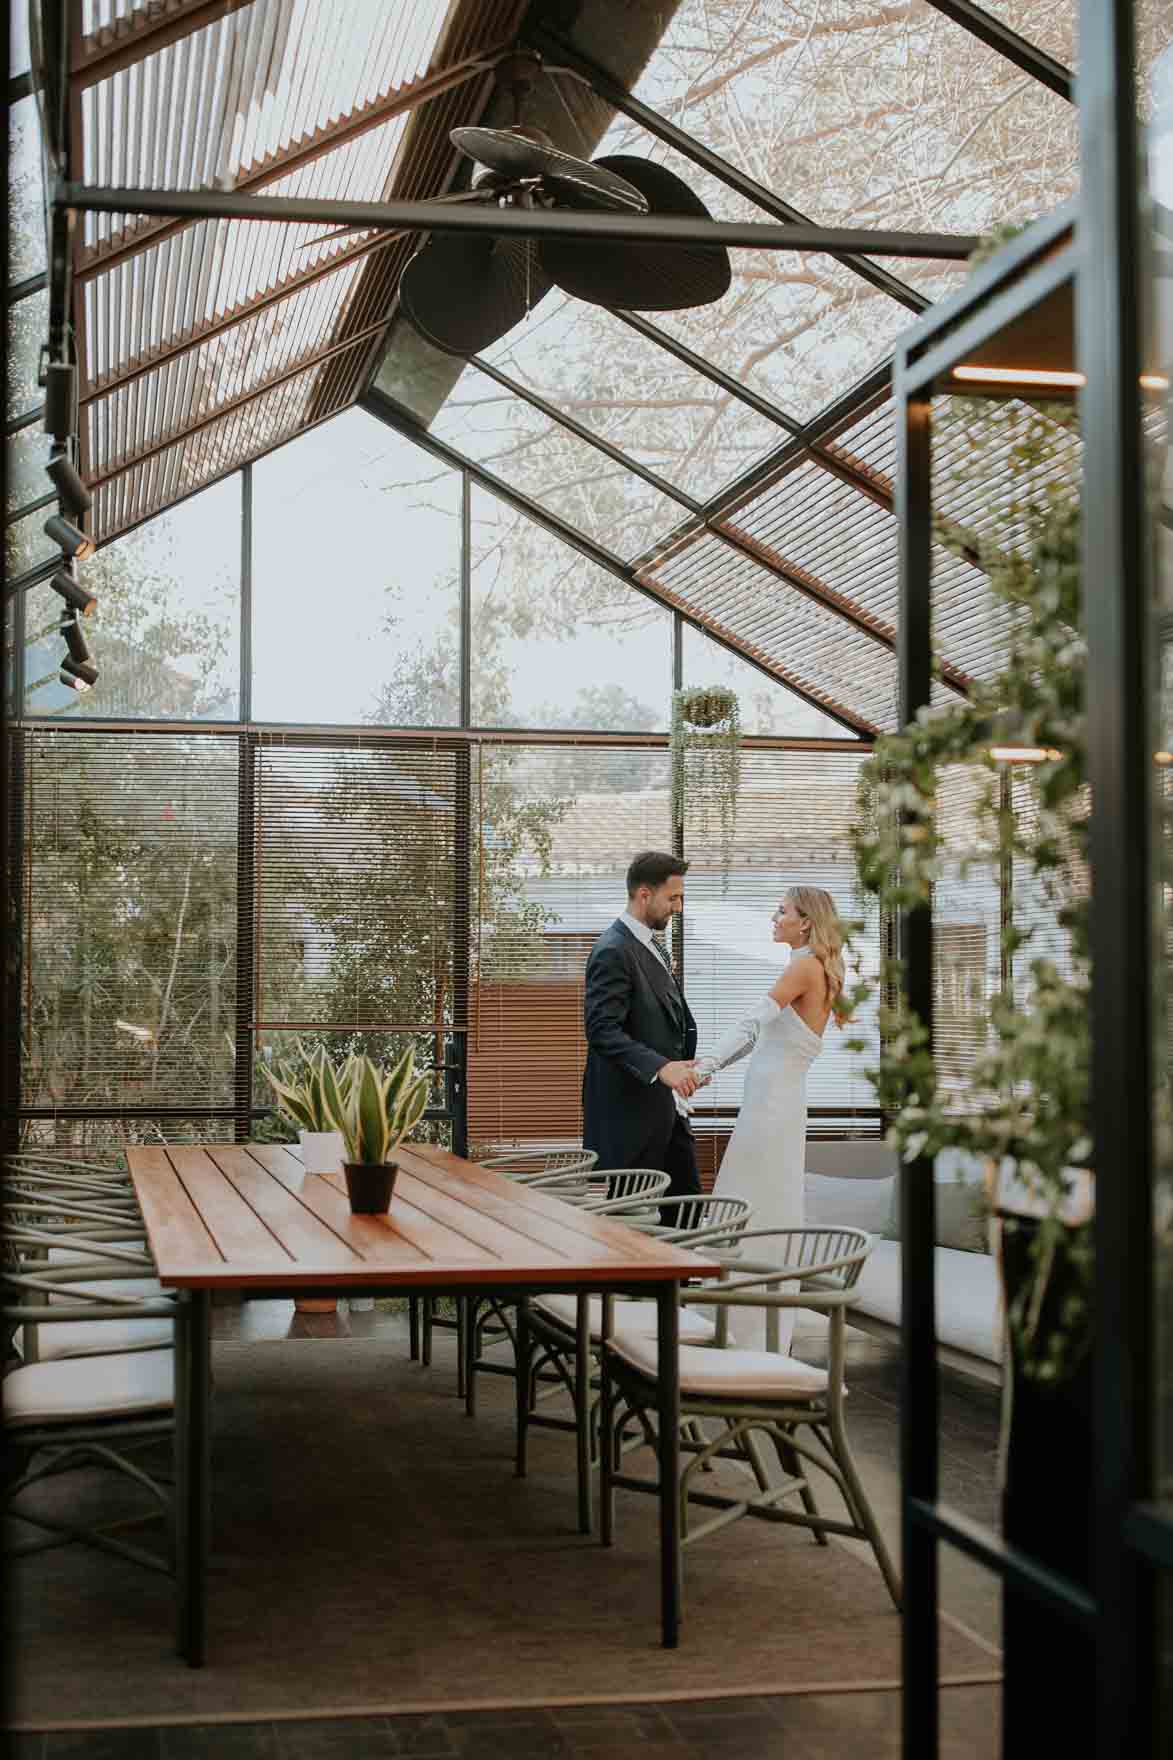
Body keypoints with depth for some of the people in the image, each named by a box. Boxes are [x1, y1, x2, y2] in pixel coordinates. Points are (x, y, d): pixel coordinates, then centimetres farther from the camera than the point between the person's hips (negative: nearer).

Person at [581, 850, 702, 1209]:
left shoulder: (655, 946, 15)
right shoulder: (613, 951, -16)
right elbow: (602, 1030, -26)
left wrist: (681, 1070, 11)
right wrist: (660, 1067, -35)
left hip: (667, 1108, 9)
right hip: (632, 1110, -9)